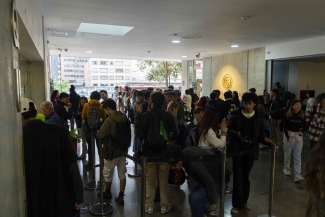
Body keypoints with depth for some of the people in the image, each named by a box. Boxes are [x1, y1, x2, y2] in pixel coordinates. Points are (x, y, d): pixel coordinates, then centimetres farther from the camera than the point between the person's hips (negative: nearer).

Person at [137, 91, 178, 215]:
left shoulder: (145, 115, -10)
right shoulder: (168, 116, -7)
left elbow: (140, 135, -9)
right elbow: (174, 135, -4)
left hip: (149, 152, -1)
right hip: (164, 152, 1)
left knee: (150, 180, 11)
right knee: (164, 180, 13)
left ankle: (149, 206, 20)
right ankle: (164, 206, 23)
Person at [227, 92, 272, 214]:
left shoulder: (259, 118, 2)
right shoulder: (235, 115, -5)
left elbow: (260, 133, 6)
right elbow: (229, 129, -3)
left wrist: (264, 139, -14)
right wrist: (237, 134, -22)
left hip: (250, 151, 3)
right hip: (237, 150, -2)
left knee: (246, 177, 16)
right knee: (238, 177, 0)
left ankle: (244, 201, 32)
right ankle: (237, 204, 12)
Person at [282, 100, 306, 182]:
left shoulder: (302, 116, 1)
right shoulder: (287, 115, -7)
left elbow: (304, 126, 11)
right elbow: (285, 127, -7)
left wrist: (303, 130, -9)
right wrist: (288, 137, -15)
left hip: (299, 136, 2)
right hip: (289, 135, -1)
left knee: (298, 156, -3)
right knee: (288, 154, 11)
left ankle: (298, 175, -6)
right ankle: (286, 168, 34)